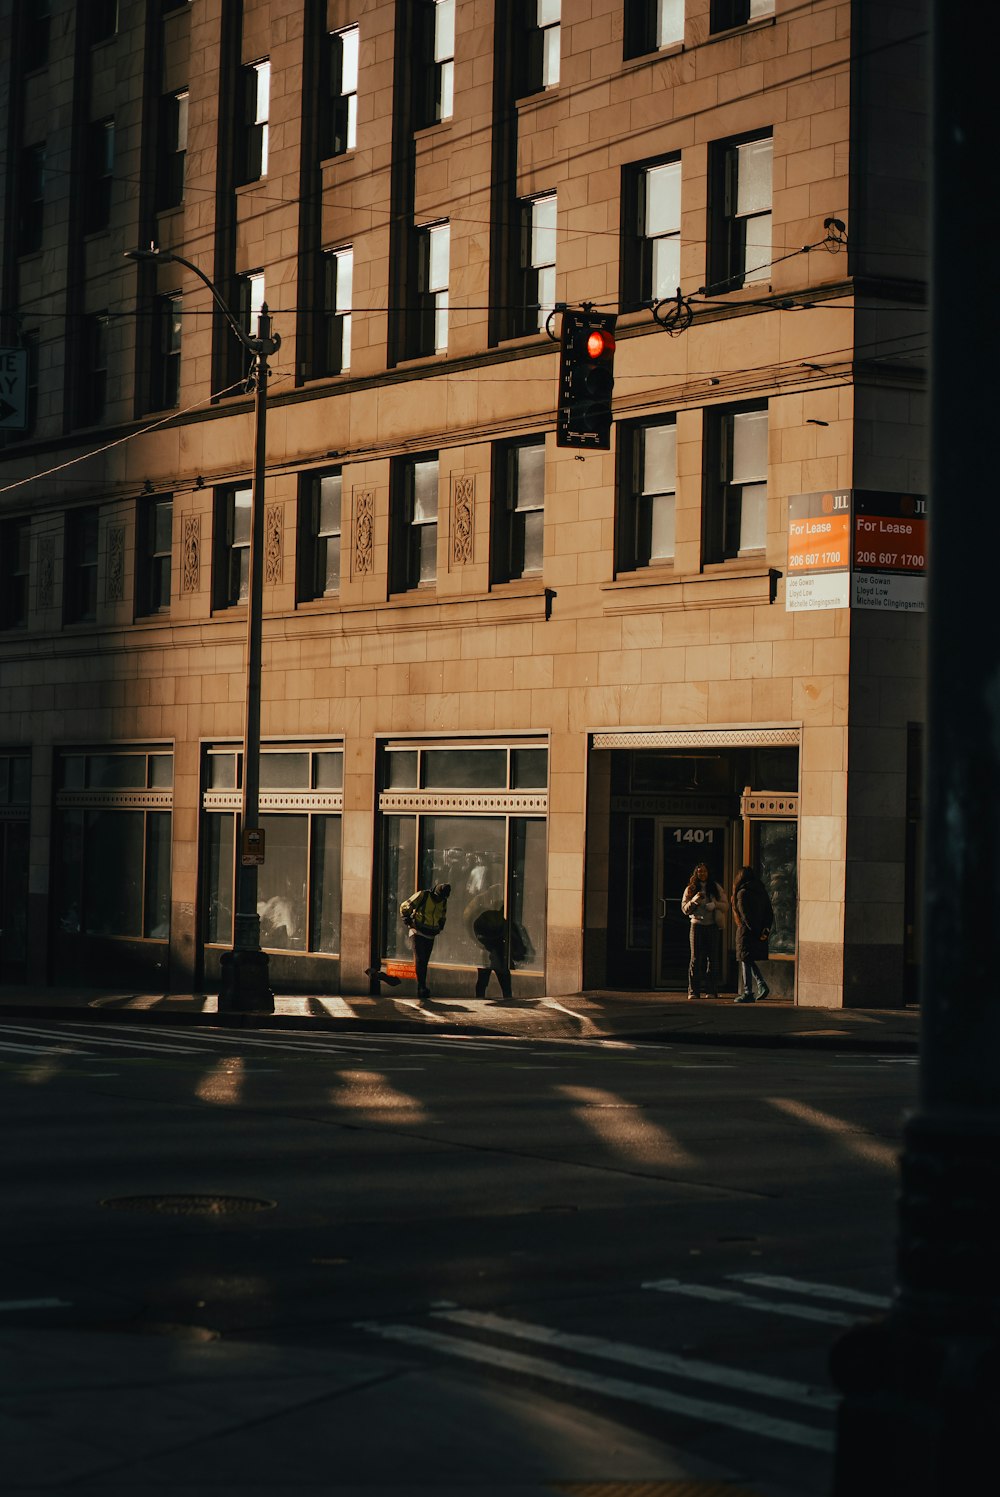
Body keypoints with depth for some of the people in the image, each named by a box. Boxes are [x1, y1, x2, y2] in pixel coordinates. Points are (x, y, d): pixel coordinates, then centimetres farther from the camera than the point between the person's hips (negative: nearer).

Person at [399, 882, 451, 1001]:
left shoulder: (443, 902, 6)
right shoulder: (422, 895, -11)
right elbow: (404, 907, -4)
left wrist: (439, 929, 14)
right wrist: (408, 922, -7)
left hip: (430, 936, 5)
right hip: (417, 933, -5)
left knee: (424, 962, 7)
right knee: (419, 959, -15)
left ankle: (421, 990, 9)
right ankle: (422, 987, -21)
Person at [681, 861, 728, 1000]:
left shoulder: (716, 888, 9)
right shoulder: (690, 889, 9)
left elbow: (726, 905, 7)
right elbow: (685, 909, 6)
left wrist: (714, 904, -12)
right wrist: (694, 901, -13)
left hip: (713, 926, 0)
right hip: (697, 925, 0)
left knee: (713, 958, 0)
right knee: (696, 959, -5)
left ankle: (712, 991, 4)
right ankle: (693, 991, -4)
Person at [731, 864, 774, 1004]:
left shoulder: (742, 893, -11)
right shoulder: (762, 892, 11)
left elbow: (745, 915, -17)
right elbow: (770, 913, 9)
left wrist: (756, 932, -14)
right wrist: (766, 929, 2)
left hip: (747, 931, -7)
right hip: (760, 932, 7)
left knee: (746, 961, -1)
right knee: (750, 961, 18)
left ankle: (748, 993, -1)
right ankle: (762, 986, 6)